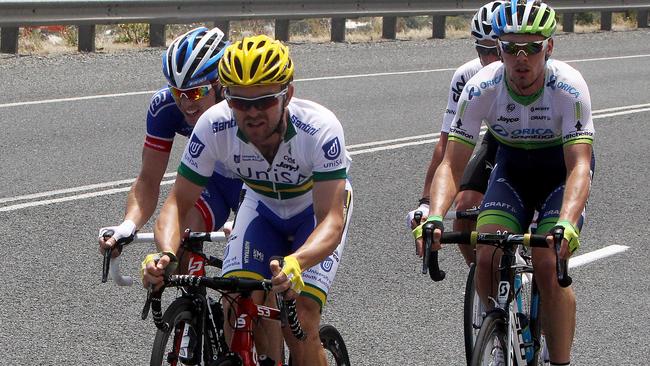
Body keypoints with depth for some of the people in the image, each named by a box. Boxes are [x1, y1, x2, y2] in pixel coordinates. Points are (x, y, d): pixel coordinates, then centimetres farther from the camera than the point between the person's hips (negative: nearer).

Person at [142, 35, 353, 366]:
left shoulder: (321, 129, -37)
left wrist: (295, 262, -60)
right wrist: (166, 254, -44)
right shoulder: (214, 126, -29)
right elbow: (178, 203, -23)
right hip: (262, 205, 3)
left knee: (300, 328, -20)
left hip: (318, 208, -3)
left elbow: (332, 219, -40)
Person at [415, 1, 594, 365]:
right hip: (512, 168, 2)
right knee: (487, 259, -19)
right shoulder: (481, 89, -25)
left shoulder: (569, 87, -30)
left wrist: (566, 224, -53)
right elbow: (452, 164, -25)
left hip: (561, 171, -2)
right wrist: (434, 218, -43)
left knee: (548, 265, -23)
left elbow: (579, 166, -36)